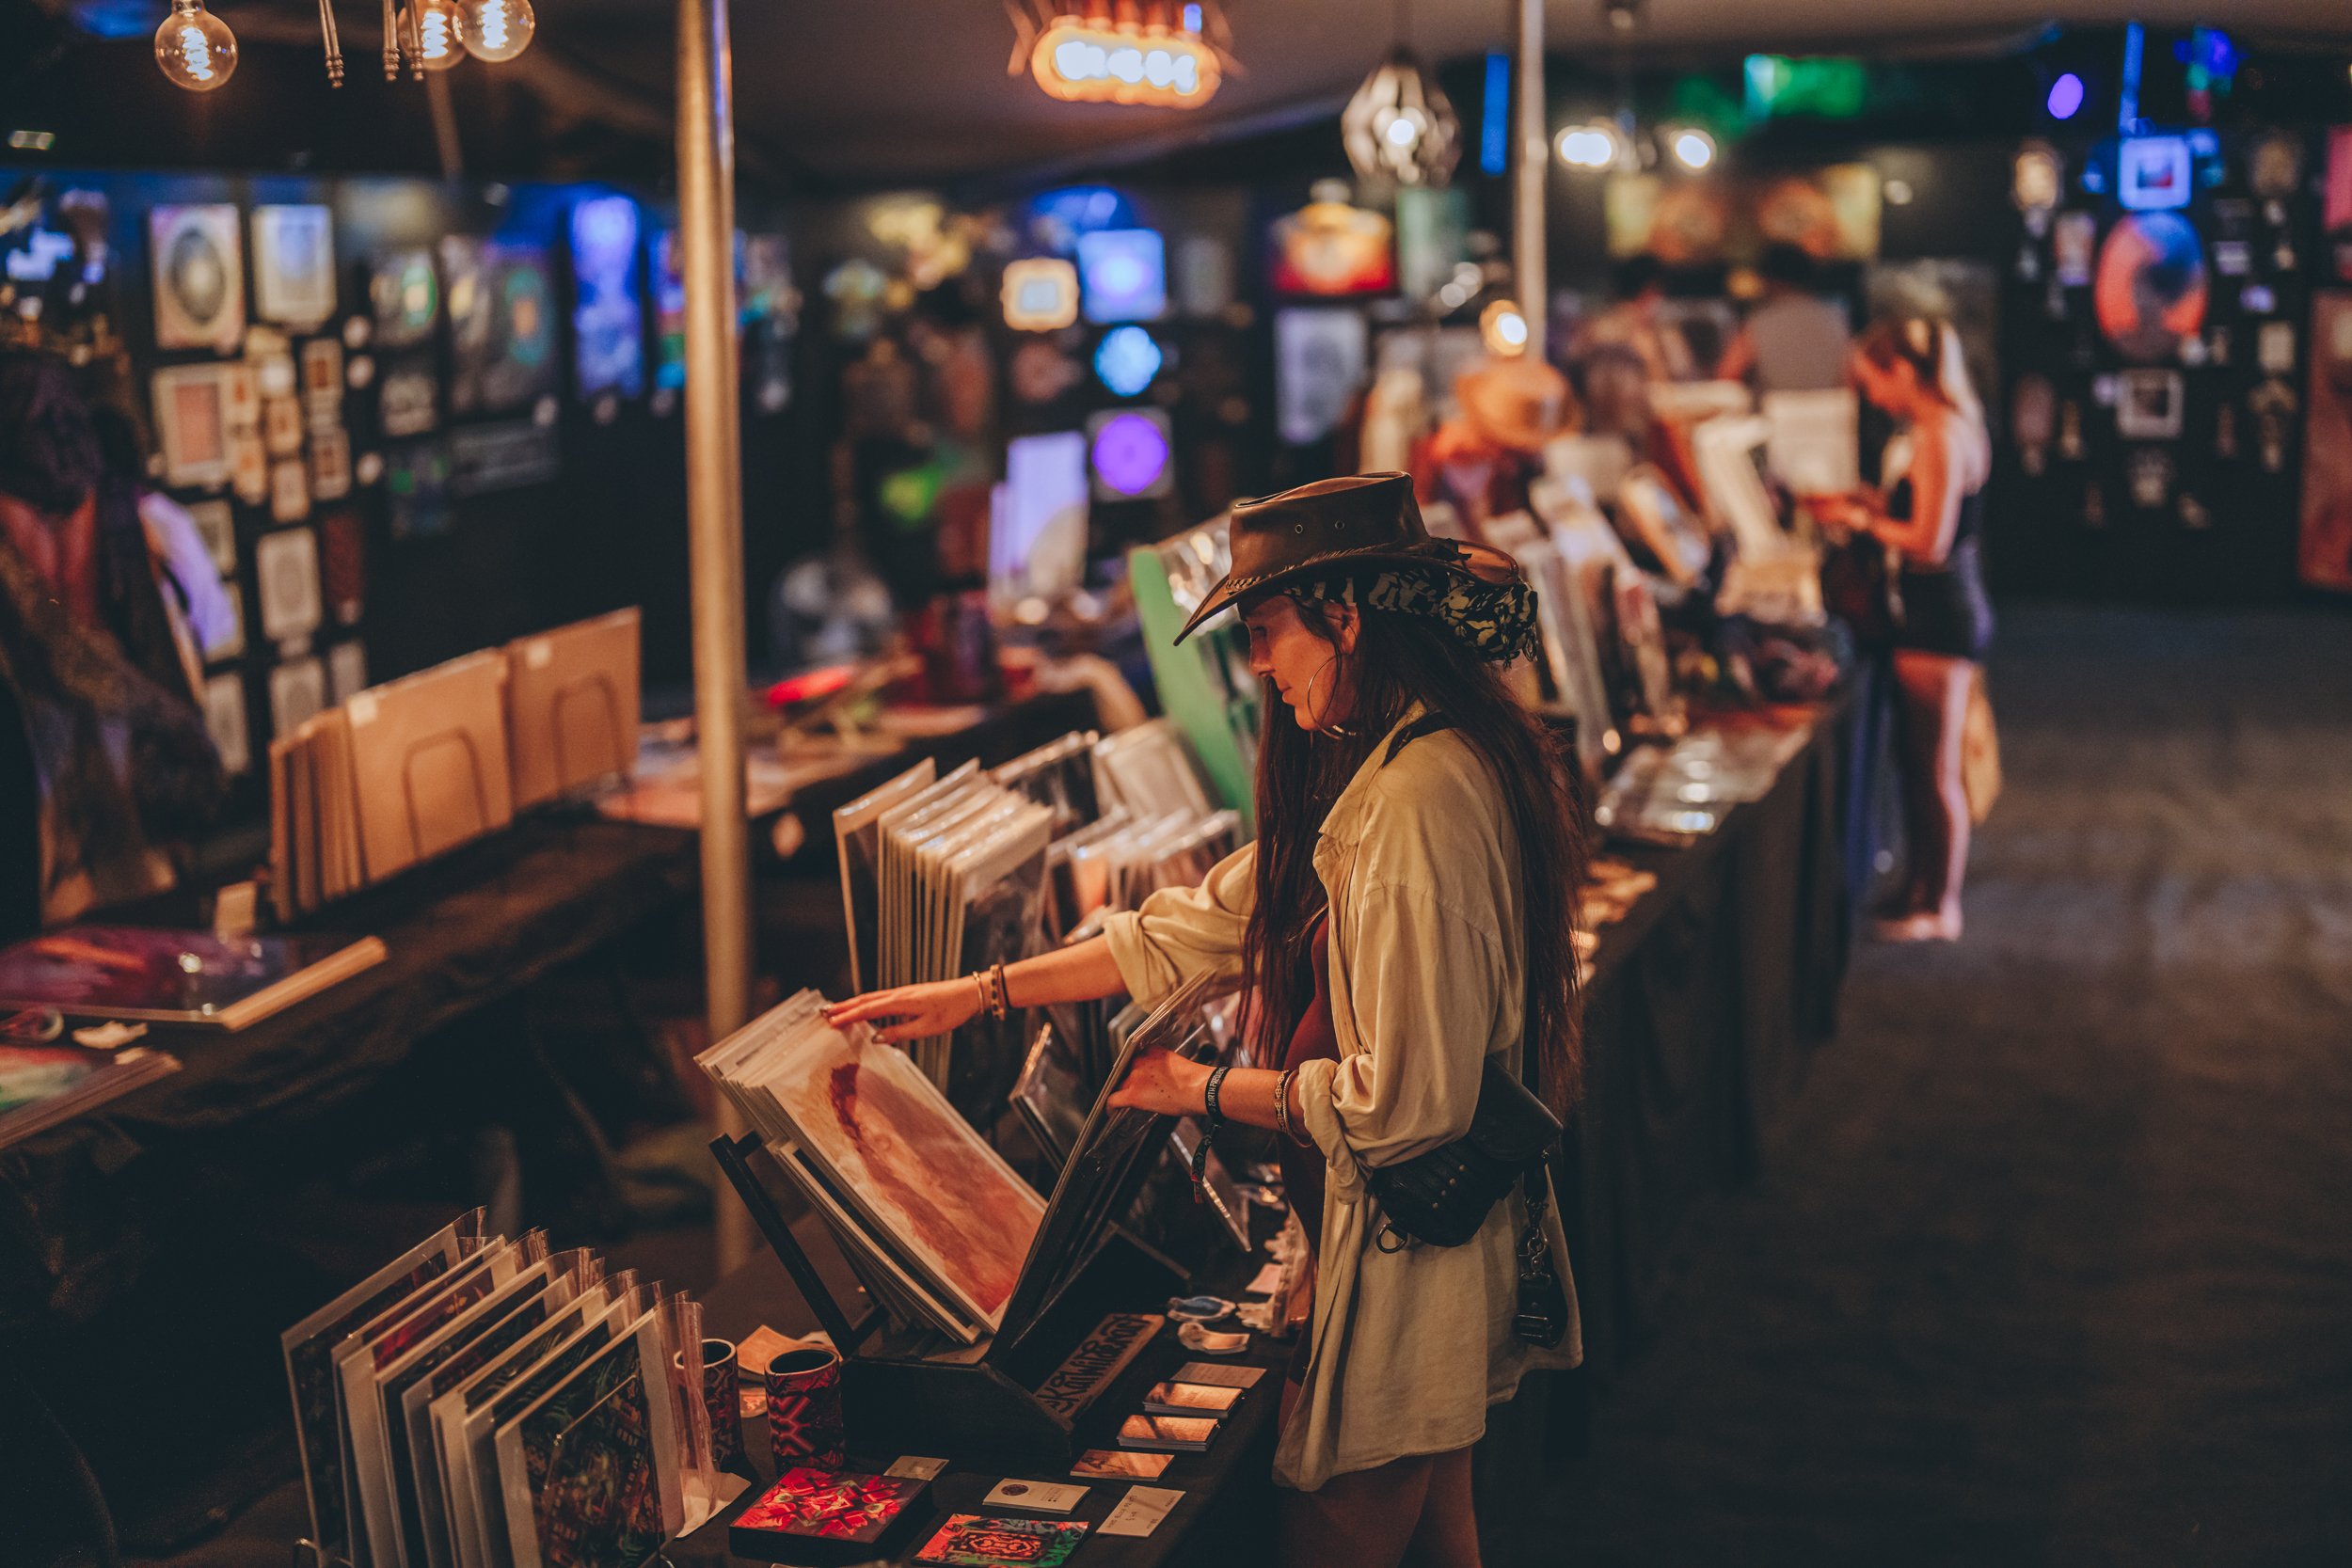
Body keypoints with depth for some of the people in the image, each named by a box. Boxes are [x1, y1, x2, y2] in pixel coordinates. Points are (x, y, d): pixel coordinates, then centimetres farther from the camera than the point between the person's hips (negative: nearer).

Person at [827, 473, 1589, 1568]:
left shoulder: (1420, 801, -25)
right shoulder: (1370, 771, 9)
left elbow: (1405, 1101, -26)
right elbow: (1210, 925, 15)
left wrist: (1209, 1090, -11)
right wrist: (981, 993, 13)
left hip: (1408, 1259, -10)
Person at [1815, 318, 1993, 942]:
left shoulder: (1939, 437, -19)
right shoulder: (1949, 427, 12)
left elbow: (1931, 543, -22)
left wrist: (1863, 519, -10)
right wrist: (1873, 501, 12)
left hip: (1940, 616, -10)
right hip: (1943, 611, 10)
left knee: (1936, 771, 1)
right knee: (1918, 762, 18)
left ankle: (1940, 909, 11)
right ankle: (1920, 886, 29)